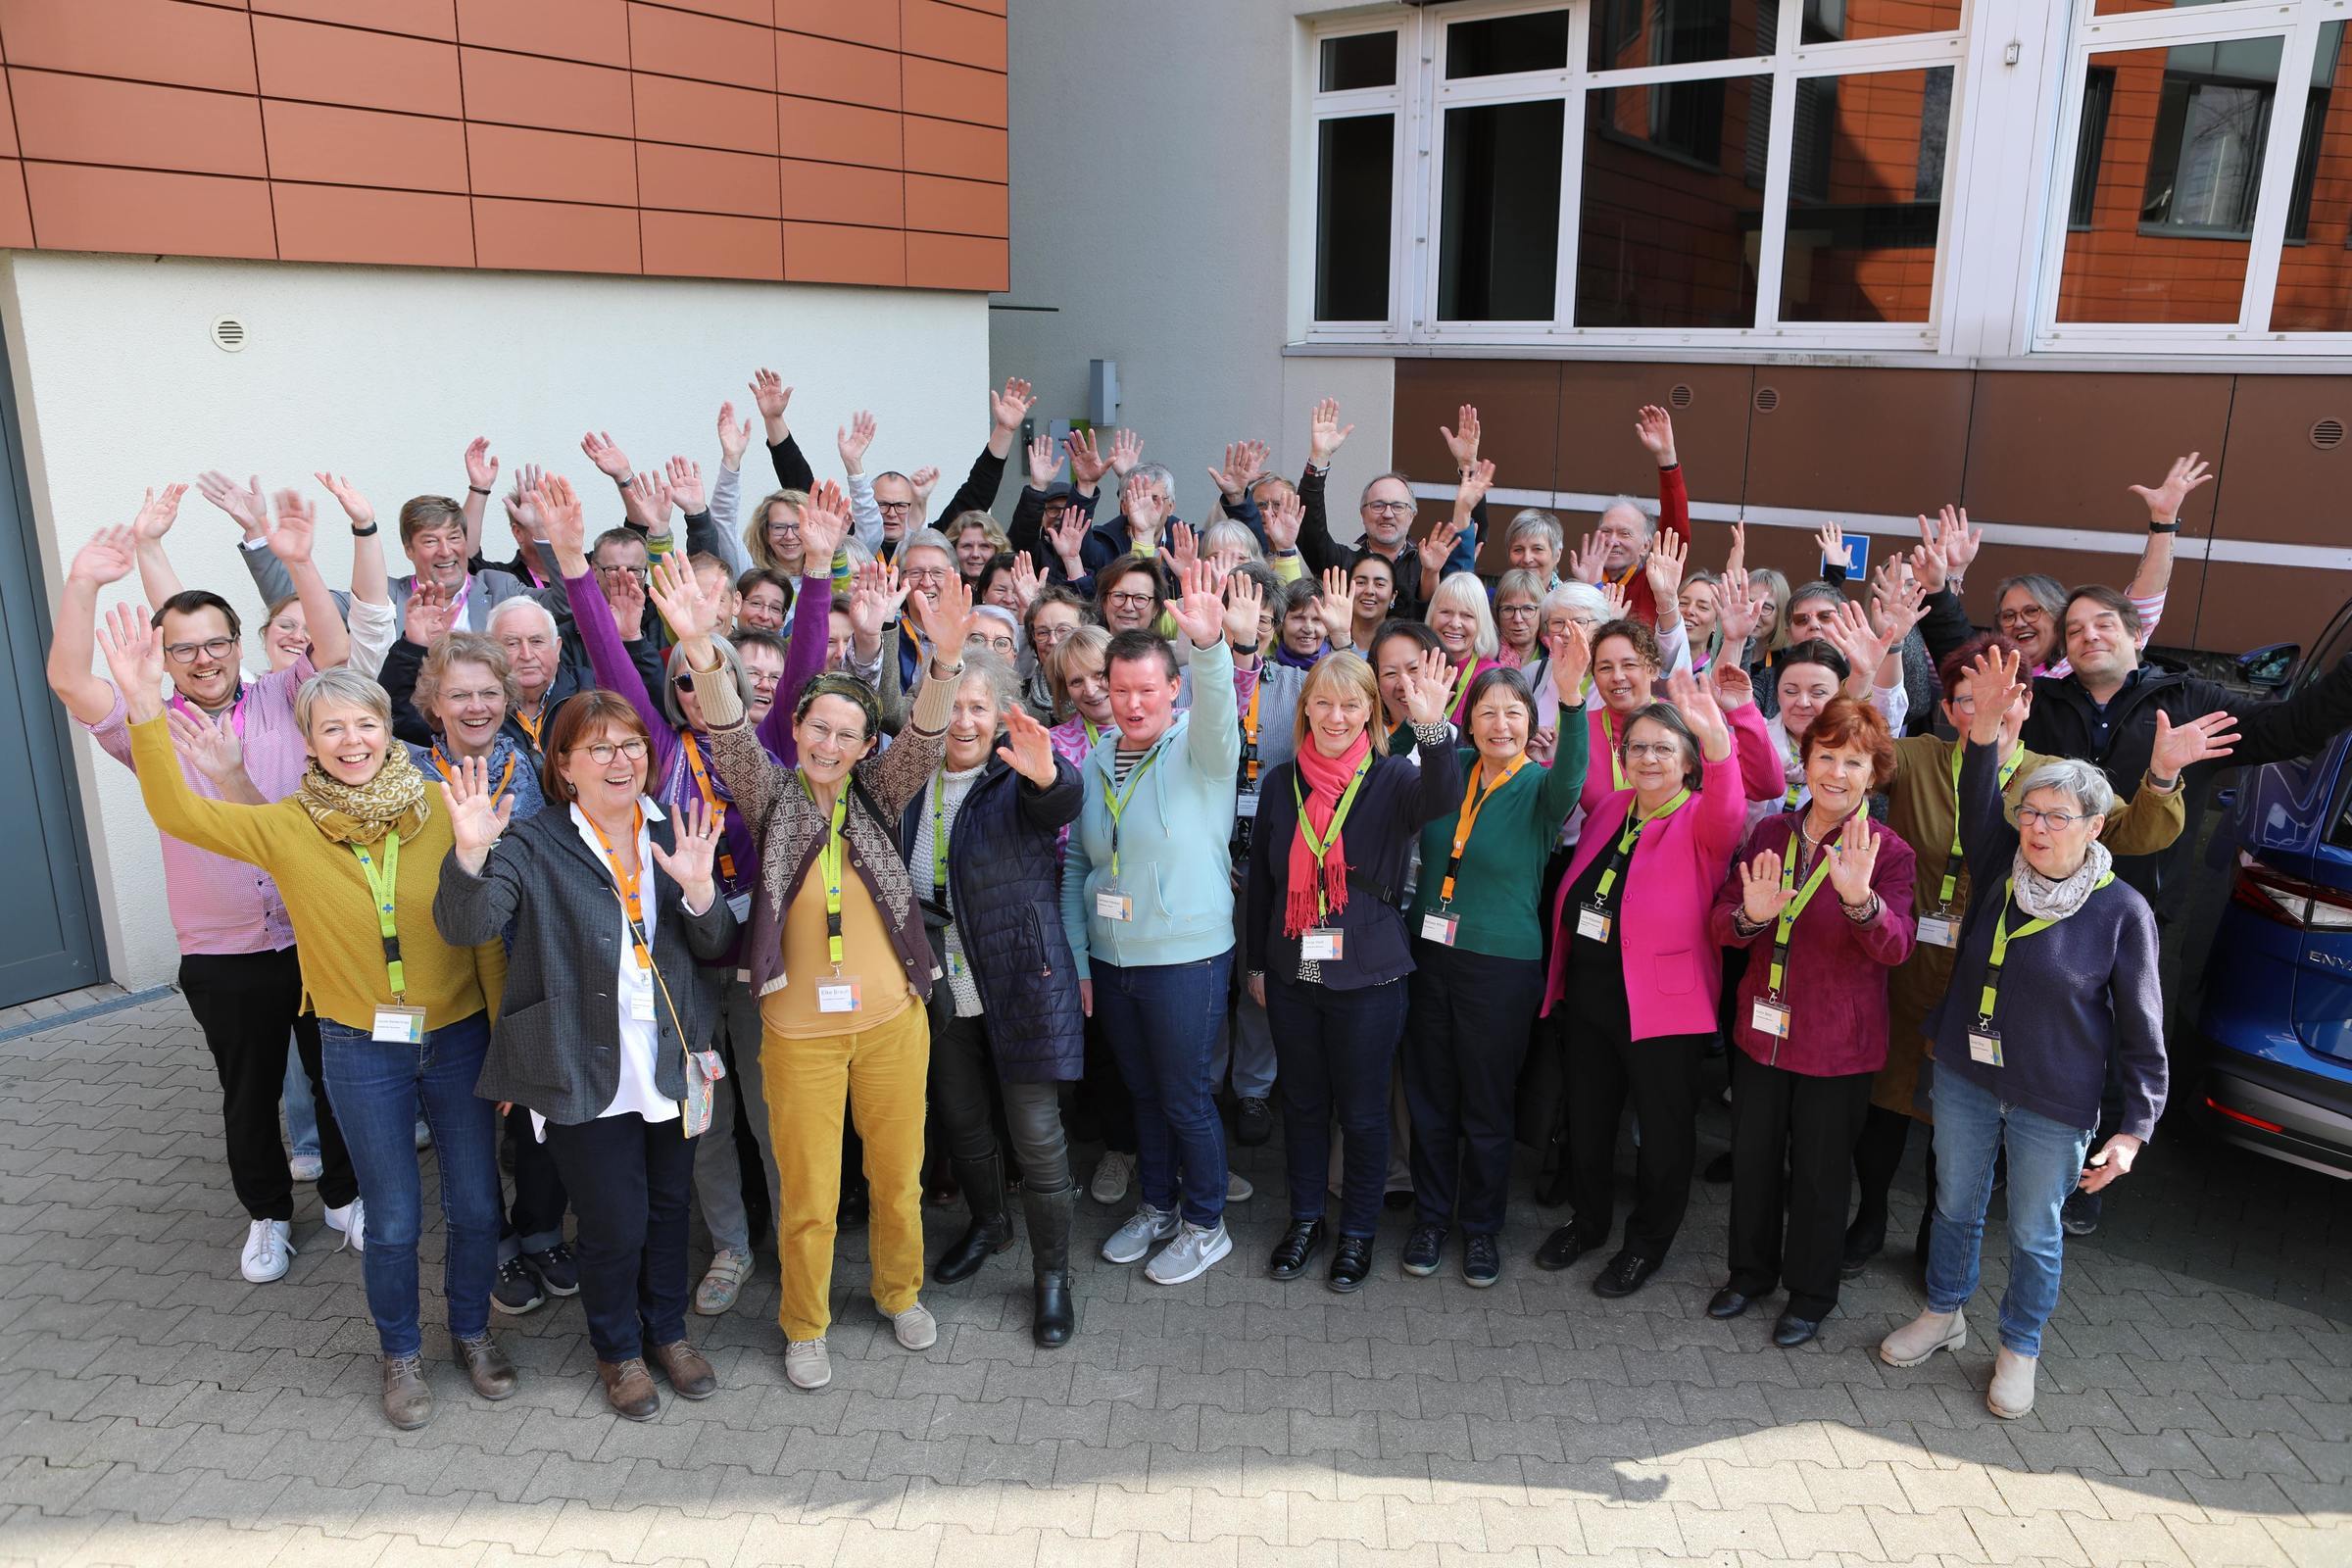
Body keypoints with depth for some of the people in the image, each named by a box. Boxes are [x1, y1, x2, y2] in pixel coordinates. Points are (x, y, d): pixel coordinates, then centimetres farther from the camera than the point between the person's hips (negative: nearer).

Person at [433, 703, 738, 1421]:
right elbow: (467, 925, -21)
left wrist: (699, 888, -20)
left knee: (668, 1206, 18)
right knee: (615, 1224, 5)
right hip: (585, 1075, -4)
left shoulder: (674, 833, 4)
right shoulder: (532, 842, -8)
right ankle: (618, 1349, 32)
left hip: (671, 1064, 4)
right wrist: (471, 852, -40)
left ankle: (667, 1330, 41)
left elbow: (718, 947, 1)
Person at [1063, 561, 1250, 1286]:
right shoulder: (1097, 758, 4)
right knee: (1142, 1092, 19)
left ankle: (1206, 1224, 26)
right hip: (1110, 957, 5)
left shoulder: (1200, 747, -10)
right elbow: (1076, 865, 8)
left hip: (1186, 957, -5)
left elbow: (1218, 711, -35)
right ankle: (1156, 1206, 38)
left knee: (1185, 1097, 6)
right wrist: (1077, 958, 6)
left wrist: (1210, 644, -54)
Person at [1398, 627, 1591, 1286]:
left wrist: (1572, 692, -47)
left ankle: (1481, 1225, 30)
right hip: (1429, 954, 3)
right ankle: (1431, 1215, 32)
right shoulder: (1449, 771, 2)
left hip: (1501, 967, -3)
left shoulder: (1539, 787, -10)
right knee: (1429, 1099, 14)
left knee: (1486, 1106, 10)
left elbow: (1570, 777, -30)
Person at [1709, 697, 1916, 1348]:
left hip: (1838, 1043, -3)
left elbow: (1896, 946, -22)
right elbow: (1721, 921, 0)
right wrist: (1750, 915, -23)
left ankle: (1810, 1293, 32)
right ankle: (1751, 1270, 39)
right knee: (1753, 1158, 17)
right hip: (1762, 1026, 4)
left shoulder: (1888, 852, -11)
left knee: (1819, 1170, 11)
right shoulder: (1770, 834, 0)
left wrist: (1860, 898, -42)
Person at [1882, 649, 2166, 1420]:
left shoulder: (2122, 911, -14)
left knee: (2034, 1234, 13)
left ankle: (2020, 1349, 35)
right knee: (1956, 1207, 19)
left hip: (2054, 1105, -3)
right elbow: (1980, 806, -18)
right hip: (1964, 1079, 3)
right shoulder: (2006, 868, -3)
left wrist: (2134, 1127, -11)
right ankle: (1944, 1313, 42)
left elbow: (2141, 1031, -9)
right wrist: (1986, 728, -33)